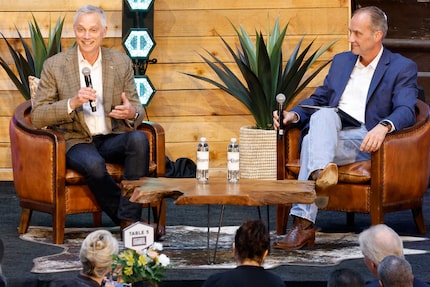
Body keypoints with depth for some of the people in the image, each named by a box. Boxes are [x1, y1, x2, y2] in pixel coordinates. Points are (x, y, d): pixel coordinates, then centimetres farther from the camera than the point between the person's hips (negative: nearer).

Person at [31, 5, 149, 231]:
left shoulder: (122, 63, 7)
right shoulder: (54, 66, 0)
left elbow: (137, 109, 9)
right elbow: (37, 117, -5)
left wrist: (132, 113, -18)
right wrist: (72, 103, -21)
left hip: (113, 138, 3)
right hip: (76, 141, -3)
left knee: (139, 139, -30)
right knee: (94, 164, -36)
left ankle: (129, 220, -26)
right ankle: (127, 220, -15)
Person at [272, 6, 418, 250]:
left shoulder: (403, 68, 5)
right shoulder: (341, 61, 25)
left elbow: (406, 111, -10)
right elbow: (318, 99, 27)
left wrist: (384, 126, -33)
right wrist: (294, 115, 4)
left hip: (365, 140, -5)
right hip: (329, 131, 5)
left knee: (311, 142, -33)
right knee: (323, 114, -33)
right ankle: (321, 171, -55)